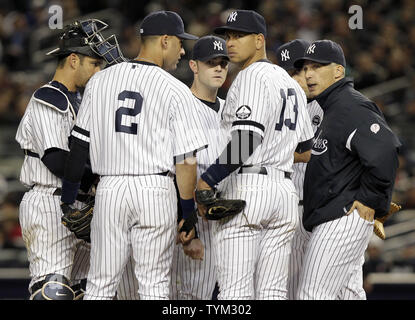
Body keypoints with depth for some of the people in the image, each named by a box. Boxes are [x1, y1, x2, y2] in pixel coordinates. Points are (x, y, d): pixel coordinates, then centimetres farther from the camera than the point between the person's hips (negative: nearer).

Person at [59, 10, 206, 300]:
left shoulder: (100, 81, 8)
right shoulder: (176, 90, -3)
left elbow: (80, 144, 8)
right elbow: (186, 159, -5)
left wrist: (68, 198, 13)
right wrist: (189, 213, 1)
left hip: (109, 189, 3)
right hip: (156, 189, -3)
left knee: (100, 285, 6)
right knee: (154, 286, 3)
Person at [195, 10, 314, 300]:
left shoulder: (251, 77, -8)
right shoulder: (290, 83, 20)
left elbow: (247, 140, -20)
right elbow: (307, 147, 21)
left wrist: (207, 180, -18)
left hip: (246, 189, -9)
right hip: (285, 190, 9)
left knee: (235, 291, -9)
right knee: (272, 292, 7)